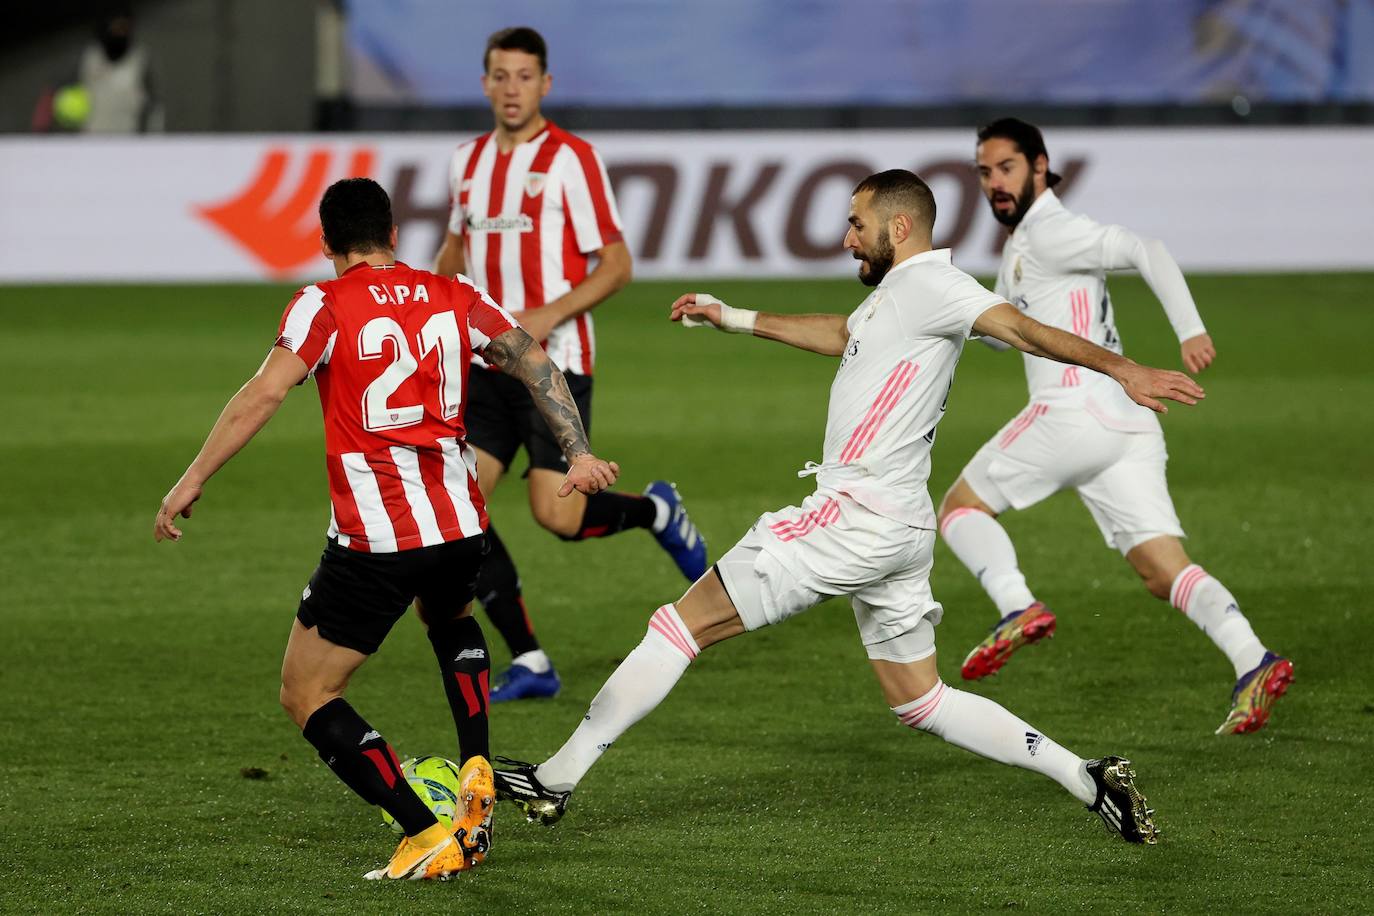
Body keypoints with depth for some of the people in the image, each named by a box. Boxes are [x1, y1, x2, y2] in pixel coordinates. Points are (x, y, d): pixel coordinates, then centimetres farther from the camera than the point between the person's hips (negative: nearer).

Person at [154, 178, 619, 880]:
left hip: (373, 538, -6)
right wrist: (578, 454, 7)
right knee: (449, 619, 39)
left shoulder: (325, 305, -3)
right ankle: (477, 772, 17)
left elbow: (265, 391, -15)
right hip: (460, 524, 6)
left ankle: (426, 836, -8)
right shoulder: (455, 298, 11)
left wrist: (192, 480, -14)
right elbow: (535, 365, 6)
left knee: (305, 693, 7)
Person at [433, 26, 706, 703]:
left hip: (555, 363, -6)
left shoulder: (571, 159, -8)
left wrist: (548, 315, -20)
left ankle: (655, 511, 20)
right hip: (490, 363, 6)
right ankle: (529, 661, 2)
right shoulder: (467, 161, 11)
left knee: (555, 514, -13)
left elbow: (616, 265, -8)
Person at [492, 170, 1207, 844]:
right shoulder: (899, 294, 19)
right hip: (899, 525, 10)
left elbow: (1021, 328, -22)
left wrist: (1121, 369, -35)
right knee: (921, 704, 15)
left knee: (684, 624, -5)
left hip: (857, 513, -10)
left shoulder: (926, 282, -10)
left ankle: (555, 780, -3)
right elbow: (841, 335, 38)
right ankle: (1087, 779, 6)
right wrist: (734, 319, 44)